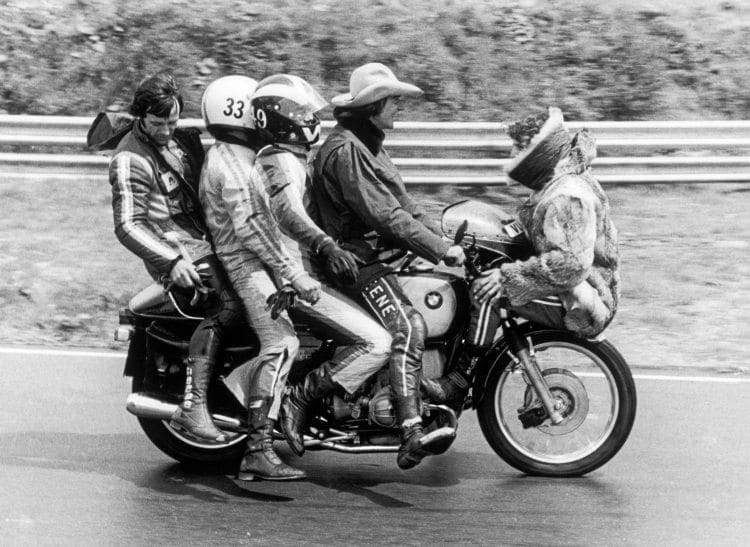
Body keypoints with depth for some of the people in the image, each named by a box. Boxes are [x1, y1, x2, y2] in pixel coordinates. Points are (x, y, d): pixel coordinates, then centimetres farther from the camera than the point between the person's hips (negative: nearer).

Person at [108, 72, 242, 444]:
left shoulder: (185, 139, 15)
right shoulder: (130, 159, -10)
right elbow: (128, 226, -18)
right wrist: (172, 261, -30)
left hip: (206, 238, 9)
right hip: (176, 248, -9)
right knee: (227, 303, -30)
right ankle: (192, 408, -34)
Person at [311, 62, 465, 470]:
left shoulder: (369, 146, 19)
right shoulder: (345, 150, -16)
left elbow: (405, 205, 19)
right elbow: (384, 215, -23)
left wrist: (447, 241, 6)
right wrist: (442, 250, -21)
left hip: (378, 253, 11)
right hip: (355, 260, -11)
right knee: (407, 327, -28)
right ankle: (411, 434, -38)